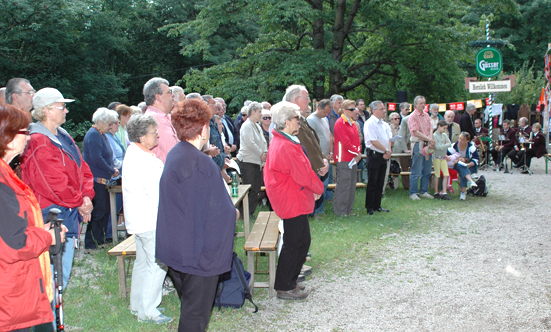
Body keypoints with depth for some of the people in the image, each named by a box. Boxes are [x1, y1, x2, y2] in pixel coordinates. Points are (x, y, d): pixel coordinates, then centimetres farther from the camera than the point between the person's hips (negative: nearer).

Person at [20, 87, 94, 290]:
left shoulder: (63, 137, 14)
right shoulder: (39, 143, -16)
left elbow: (82, 169, 17)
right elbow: (54, 184, -20)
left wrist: (86, 196, 1)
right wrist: (79, 202, -9)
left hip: (70, 214, 10)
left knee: (63, 275, 17)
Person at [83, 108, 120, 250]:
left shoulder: (101, 135, 19)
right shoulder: (93, 135, -14)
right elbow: (96, 158, -21)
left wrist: (113, 167, 8)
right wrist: (112, 171, -13)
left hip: (102, 180, 10)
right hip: (96, 180, -10)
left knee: (105, 210, 13)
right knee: (98, 211, -7)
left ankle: (100, 241, 21)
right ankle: (91, 245, -1)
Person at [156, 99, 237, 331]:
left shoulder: (174, 155, 6)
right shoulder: (201, 164, -24)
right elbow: (218, 210, -20)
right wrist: (233, 213, 1)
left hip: (176, 247, 9)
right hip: (198, 249, -9)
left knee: (190, 306, 23)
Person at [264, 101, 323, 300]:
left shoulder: (278, 141, 11)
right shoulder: (287, 147, -24)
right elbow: (304, 175, -21)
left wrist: (314, 188, 7)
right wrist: (319, 189, -4)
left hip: (293, 200, 11)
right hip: (293, 202, -11)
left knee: (302, 241, 18)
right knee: (293, 244, 0)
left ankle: (290, 281, 29)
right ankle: (285, 288, 12)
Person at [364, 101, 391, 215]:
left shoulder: (383, 123, 15)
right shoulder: (370, 124, -12)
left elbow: (389, 138, 14)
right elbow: (374, 141, -18)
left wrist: (388, 151, -5)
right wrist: (386, 150, -11)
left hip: (384, 156, 8)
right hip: (374, 155, -8)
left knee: (380, 183, 12)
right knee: (372, 183, -2)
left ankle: (377, 206, 20)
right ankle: (369, 207, 7)